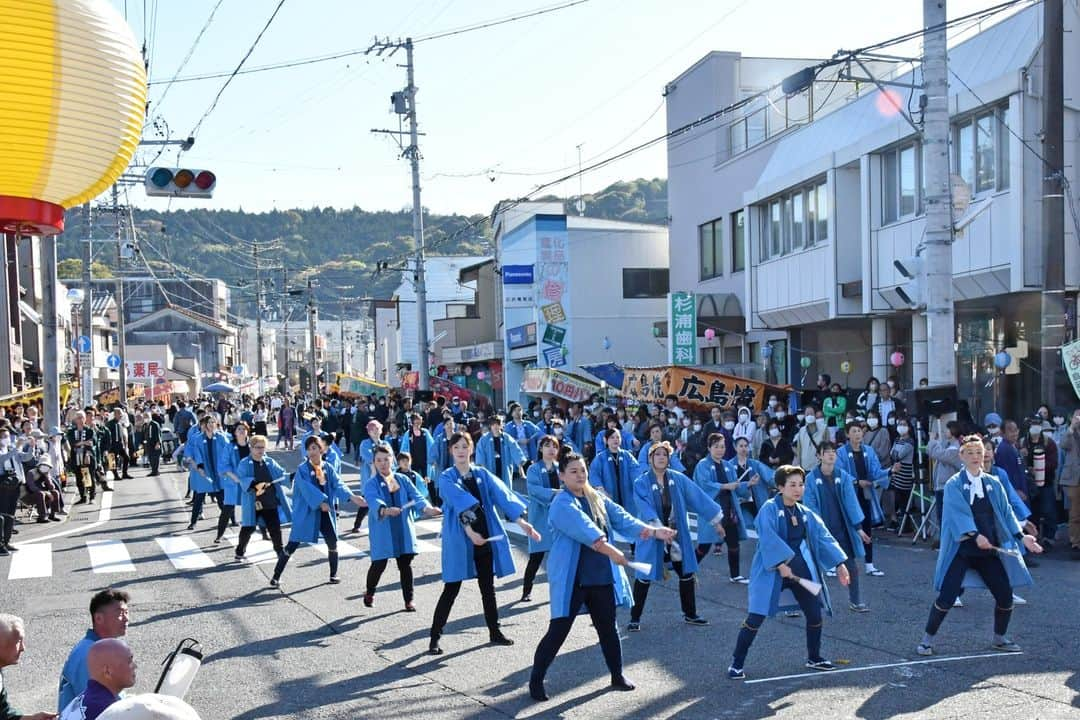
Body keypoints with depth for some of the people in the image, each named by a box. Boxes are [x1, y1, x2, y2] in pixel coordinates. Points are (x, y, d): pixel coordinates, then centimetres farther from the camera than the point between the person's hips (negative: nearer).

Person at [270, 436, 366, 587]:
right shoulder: (302, 469, -10)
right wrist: (321, 501, -37)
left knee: (332, 543, 6)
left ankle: (334, 574, 24)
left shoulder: (328, 468, 4)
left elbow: (338, 485, -7)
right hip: (306, 512, -4)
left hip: (325, 512, 4)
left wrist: (352, 497, -25)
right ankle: (276, 575, 9)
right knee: (293, 544, -2)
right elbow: (307, 488, -24)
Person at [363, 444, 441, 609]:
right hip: (382, 533, -3)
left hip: (403, 531, 3)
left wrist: (426, 508, -27)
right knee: (379, 565, 1)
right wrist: (384, 510, -48)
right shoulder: (372, 484, -7)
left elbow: (416, 495, -6)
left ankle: (408, 600, 17)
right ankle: (369, 593, 29)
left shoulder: (403, 479, 6)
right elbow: (373, 501, -26)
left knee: (405, 564, 5)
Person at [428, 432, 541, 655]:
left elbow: (502, 495, -8)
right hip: (459, 541, -4)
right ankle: (435, 637, 6)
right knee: (451, 590, -3)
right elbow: (459, 502, -22)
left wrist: (521, 520, -22)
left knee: (488, 588, 14)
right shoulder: (446, 478, -5)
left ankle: (494, 632, 27)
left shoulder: (483, 474, 6)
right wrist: (469, 529, -38)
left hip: (485, 538, 4)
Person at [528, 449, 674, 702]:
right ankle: (536, 680, 11)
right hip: (571, 578, -6)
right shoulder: (562, 504, -14)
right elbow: (584, 530, -28)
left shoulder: (598, 499, 9)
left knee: (608, 628, 15)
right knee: (558, 631, -3)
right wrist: (611, 551, -40)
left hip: (602, 576, 6)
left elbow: (623, 518, 0)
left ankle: (617, 676, 31)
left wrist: (653, 531, -14)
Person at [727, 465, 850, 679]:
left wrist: (839, 563, -1)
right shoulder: (769, 510, -11)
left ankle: (814, 658, 30)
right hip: (772, 571, -6)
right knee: (756, 618, -8)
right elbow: (768, 539, -22)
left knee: (814, 613, 8)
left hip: (801, 570, 6)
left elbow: (823, 537, 8)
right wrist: (781, 564, -30)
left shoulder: (806, 513, 9)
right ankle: (737, 664, 2)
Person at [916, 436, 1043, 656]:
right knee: (946, 598, -10)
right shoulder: (954, 485, -6)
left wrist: (1021, 536, -3)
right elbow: (959, 513, -20)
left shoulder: (993, 484, 9)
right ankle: (927, 640, 7)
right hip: (961, 550, -4)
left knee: (1005, 596, 3)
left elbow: (1006, 513, 10)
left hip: (990, 550, 5)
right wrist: (975, 535, -34)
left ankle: (999, 639, 28)